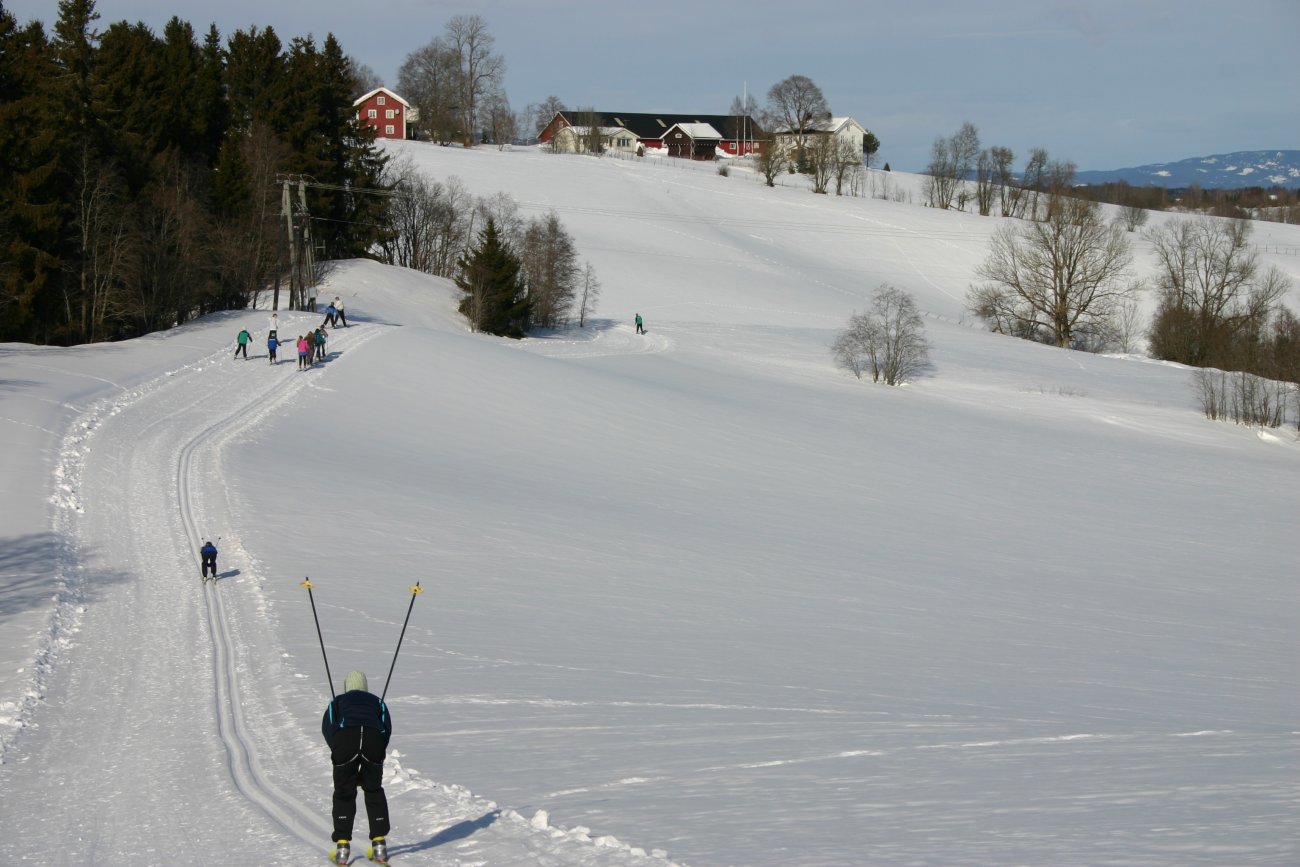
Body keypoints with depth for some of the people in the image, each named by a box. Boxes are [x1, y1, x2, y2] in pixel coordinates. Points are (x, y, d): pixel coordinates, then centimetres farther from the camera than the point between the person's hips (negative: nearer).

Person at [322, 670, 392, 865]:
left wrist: (338, 752, 16)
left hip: (345, 736, -1)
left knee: (344, 793, 12)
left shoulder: (337, 702, 34)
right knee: (374, 791, 18)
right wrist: (378, 754, 21)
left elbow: (327, 727, 15)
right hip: (374, 736, 1)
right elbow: (387, 727, 19)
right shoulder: (376, 701, 37)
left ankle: (342, 845, 3)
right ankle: (379, 843, 10)